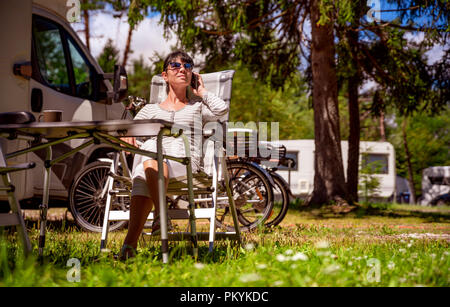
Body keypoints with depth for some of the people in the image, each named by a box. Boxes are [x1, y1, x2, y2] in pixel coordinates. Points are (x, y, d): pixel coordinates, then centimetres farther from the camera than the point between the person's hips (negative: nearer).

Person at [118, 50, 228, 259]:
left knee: (151, 163, -39)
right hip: (152, 155, 2)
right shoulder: (150, 109, 34)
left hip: (184, 163, -1)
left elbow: (222, 109, 10)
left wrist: (202, 92, 25)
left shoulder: (197, 107, 31)